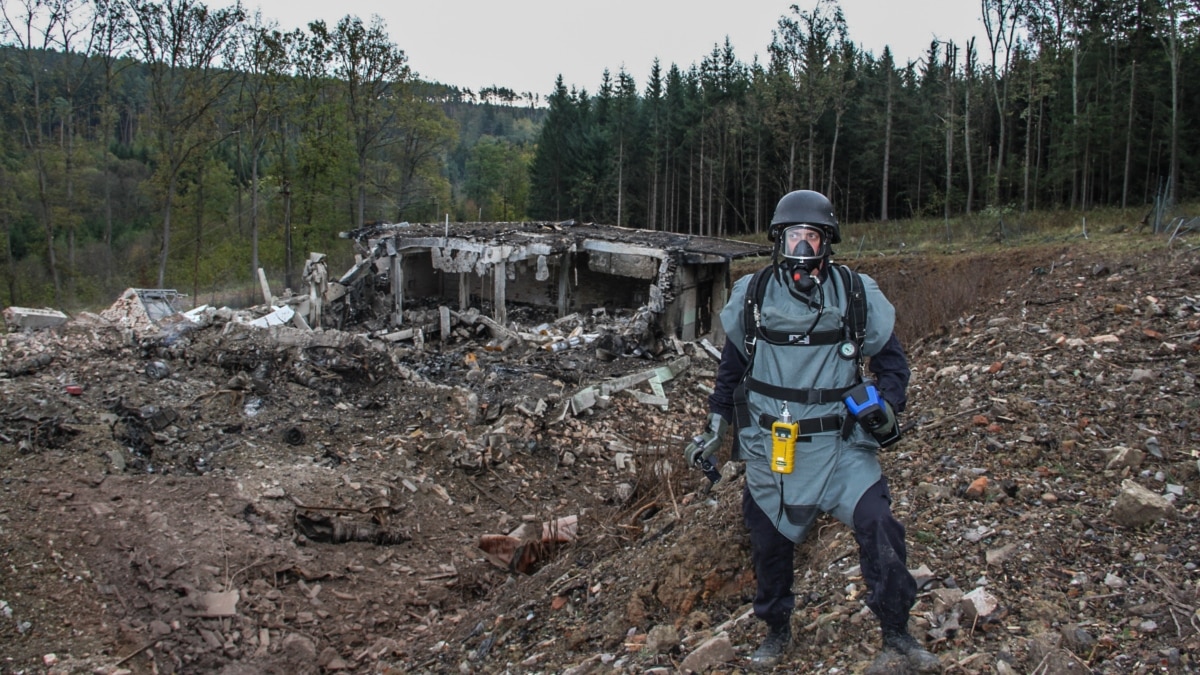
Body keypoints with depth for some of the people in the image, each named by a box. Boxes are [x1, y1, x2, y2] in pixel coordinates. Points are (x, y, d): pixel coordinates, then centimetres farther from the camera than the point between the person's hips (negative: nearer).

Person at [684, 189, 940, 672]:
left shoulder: (857, 294, -2)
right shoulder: (751, 296, 1)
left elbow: (890, 356, 8)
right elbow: (732, 365, 13)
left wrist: (887, 404, -10)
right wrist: (714, 428, 14)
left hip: (840, 442, -1)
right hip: (770, 446, 1)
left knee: (879, 528, -14)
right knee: (770, 542, 10)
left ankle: (897, 634, 6)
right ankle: (777, 633, 33)